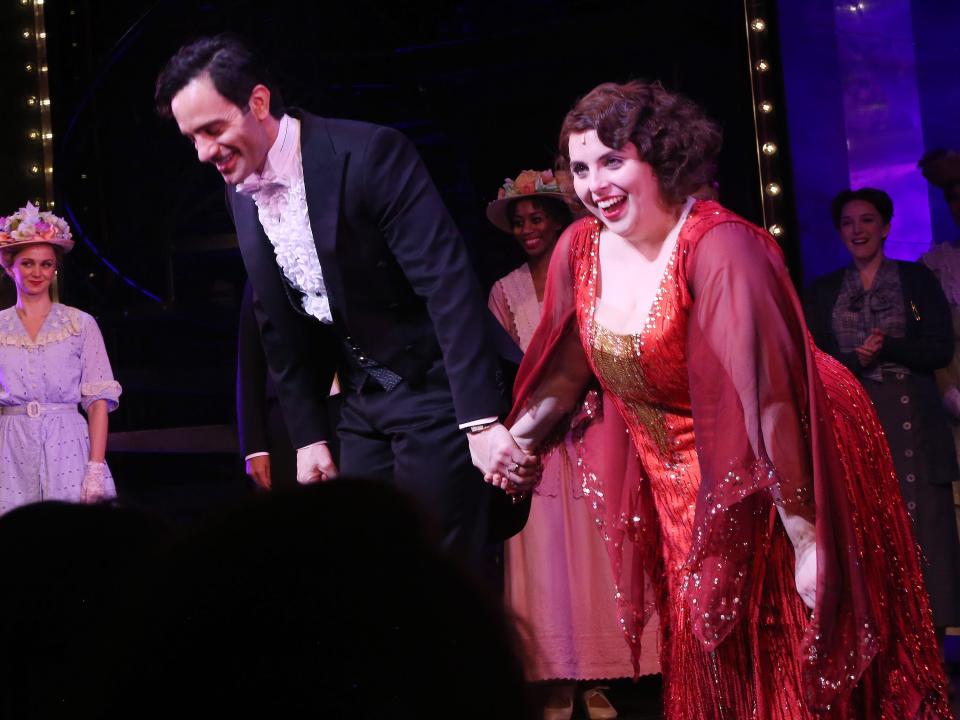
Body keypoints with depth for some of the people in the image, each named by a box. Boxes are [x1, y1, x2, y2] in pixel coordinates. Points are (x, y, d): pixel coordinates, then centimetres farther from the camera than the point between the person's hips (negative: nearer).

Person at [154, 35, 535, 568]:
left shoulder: (371, 154, -19)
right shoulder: (240, 191, 3)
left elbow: (448, 282, -24)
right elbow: (281, 325, 11)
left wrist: (482, 421, -28)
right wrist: (309, 437, 9)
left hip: (432, 386, -7)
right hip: (361, 401, 7)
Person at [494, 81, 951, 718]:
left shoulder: (719, 248, -26)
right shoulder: (581, 248, -5)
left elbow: (770, 396, -28)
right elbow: (566, 370, 8)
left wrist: (806, 539, -29)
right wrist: (515, 437, -8)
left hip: (786, 469, -6)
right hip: (685, 486, 6)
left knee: (804, 666, 4)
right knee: (704, 662, 16)